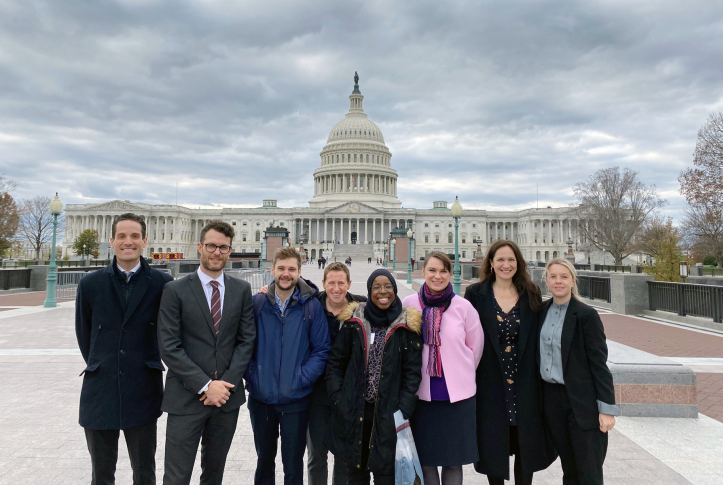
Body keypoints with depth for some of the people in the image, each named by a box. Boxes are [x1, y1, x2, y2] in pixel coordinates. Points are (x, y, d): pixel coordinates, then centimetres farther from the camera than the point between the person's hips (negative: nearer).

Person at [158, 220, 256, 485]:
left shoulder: (242, 289, 3)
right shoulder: (176, 290, -5)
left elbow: (247, 339, 2)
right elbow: (169, 347, -9)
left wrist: (226, 383, -9)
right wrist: (205, 385, -14)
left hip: (227, 395, 3)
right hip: (186, 397, -3)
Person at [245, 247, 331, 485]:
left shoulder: (311, 306, -7)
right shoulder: (257, 303, -3)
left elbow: (321, 350, -5)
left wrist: (302, 379, -14)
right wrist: (250, 374, -7)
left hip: (296, 399, -2)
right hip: (261, 397, 2)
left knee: (293, 465, 11)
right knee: (264, 459, 21)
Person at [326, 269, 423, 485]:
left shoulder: (406, 325, -3)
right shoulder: (354, 321, 0)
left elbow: (413, 371, -2)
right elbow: (335, 362, 5)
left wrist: (403, 409, -8)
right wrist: (338, 399, -3)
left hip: (388, 413, -1)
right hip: (354, 411, 2)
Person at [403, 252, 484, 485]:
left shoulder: (463, 306, -5)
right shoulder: (409, 304, -3)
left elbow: (475, 346, 6)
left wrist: (461, 373, 11)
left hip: (458, 393, 0)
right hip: (421, 393, 1)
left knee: (454, 461, 11)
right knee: (425, 459, 12)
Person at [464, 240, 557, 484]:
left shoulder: (531, 294, 3)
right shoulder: (475, 294, -4)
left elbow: (539, 337, 6)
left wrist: (541, 377, 2)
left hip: (525, 383, 2)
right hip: (490, 384, -2)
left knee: (526, 445, 13)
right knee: (493, 445, 10)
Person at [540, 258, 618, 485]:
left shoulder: (586, 314, -10)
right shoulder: (542, 311, 5)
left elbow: (599, 362, -11)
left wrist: (607, 408, -13)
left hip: (582, 401, -5)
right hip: (551, 398, 5)